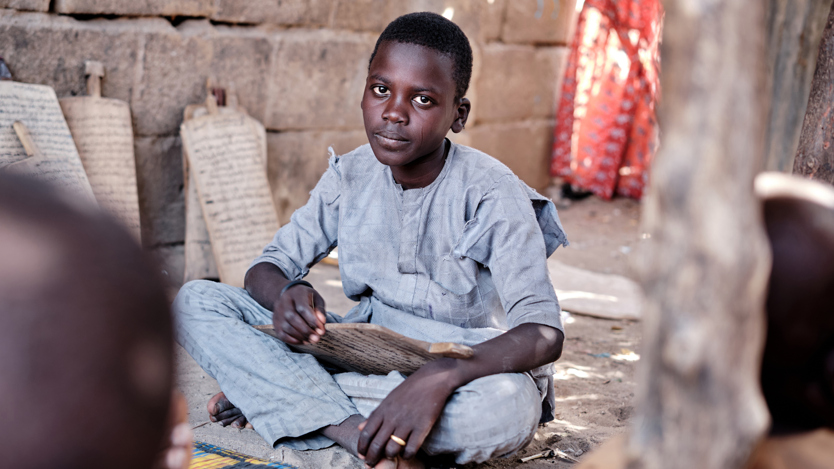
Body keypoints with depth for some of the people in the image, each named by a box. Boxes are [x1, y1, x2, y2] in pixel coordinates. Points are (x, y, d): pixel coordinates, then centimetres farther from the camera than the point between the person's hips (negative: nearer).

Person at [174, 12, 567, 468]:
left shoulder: (491, 195, -17)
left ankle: (278, 393, -22)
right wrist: (286, 291, -25)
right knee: (196, 300, -10)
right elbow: (267, 265, 2)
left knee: (509, 408, -42)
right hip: (363, 353, 4)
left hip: (463, 369, -3)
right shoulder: (350, 177, -1)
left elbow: (545, 332, -28)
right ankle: (354, 431, -26)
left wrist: (438, 377, -46)